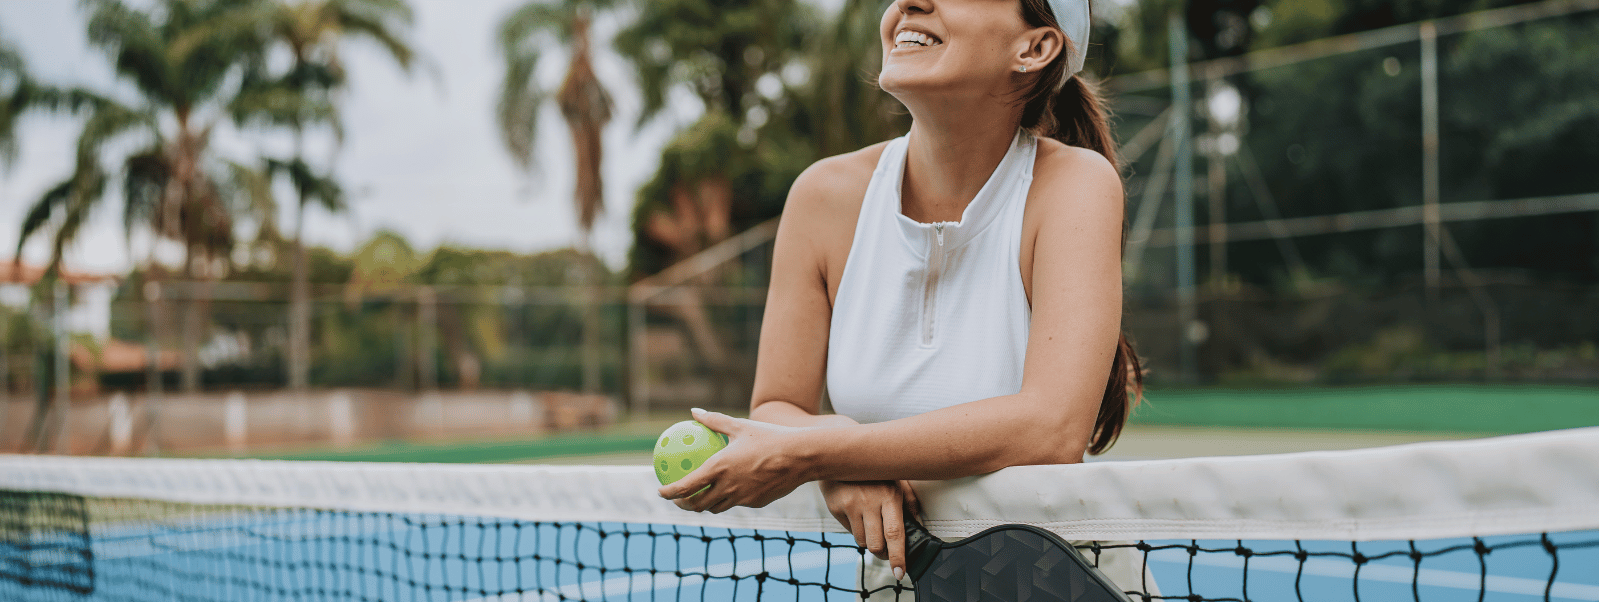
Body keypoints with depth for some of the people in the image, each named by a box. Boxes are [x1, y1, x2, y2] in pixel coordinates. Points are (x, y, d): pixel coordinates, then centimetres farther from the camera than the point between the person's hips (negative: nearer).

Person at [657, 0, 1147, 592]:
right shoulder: (827, 195, -2)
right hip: (891, 575, 3)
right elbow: (774, 408, 5)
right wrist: (841, 461, -19)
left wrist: (805, 455, -23)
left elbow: (1053, 428, -23)